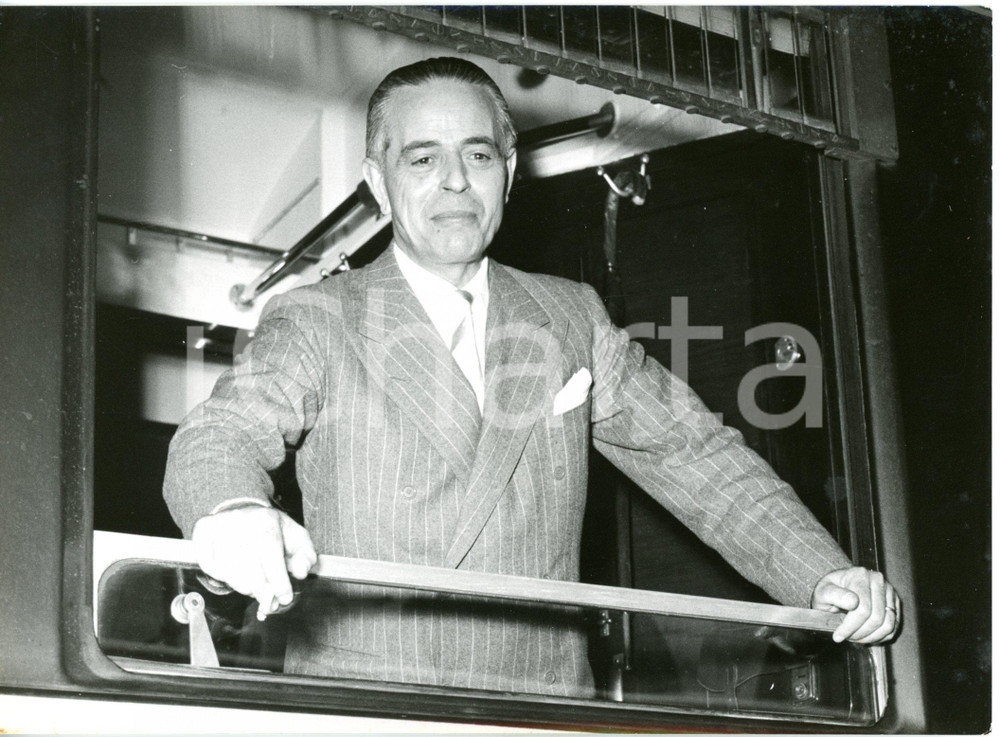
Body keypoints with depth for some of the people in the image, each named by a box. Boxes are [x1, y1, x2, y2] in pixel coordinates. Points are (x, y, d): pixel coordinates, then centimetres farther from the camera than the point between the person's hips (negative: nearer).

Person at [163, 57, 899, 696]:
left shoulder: (570, 318, 16)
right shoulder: (317, 323, 5)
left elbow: (691, 451, 15)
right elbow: (222, 435, -10)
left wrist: (825, 575, 1)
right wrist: (233, 511, -35)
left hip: (542, 706, 3)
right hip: (361, 706, -2)